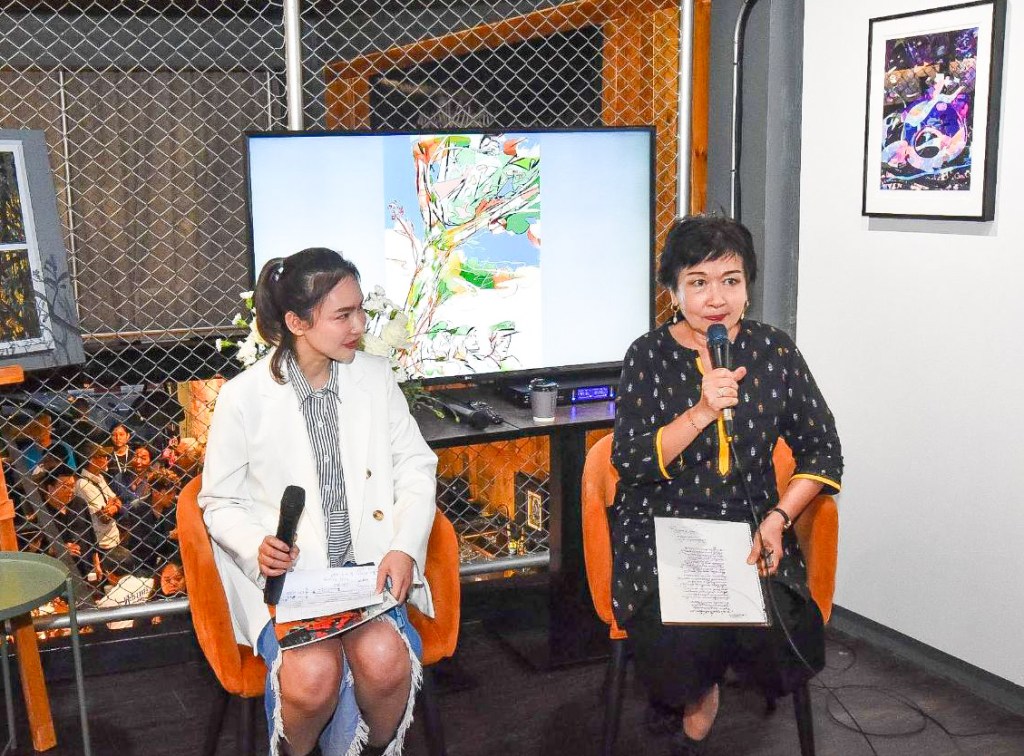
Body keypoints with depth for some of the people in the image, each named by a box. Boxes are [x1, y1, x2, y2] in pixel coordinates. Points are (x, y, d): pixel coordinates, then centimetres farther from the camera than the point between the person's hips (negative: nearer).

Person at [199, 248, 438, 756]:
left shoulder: (376, 377, 4)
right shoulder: (244, 397, -5)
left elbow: (416, 468, 8)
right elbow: (220, 504, 3)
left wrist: (405, 547, -8)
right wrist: (259, 547, -18)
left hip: (366, 563, 2)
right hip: (282, 574, -2)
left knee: (385, 659, -28)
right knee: (312, 675, -29)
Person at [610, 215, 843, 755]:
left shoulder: (774, 350, 2)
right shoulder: (648, 356, -3)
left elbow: (822, 450, 6)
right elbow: (629, 462, -9)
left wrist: (777, 520, -9)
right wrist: (700, 414, -23)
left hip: (749, 524, 2)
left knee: (778, 627, -24)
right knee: (684, 637, -27)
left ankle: (696, 703, 8)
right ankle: (697, 703, 11)